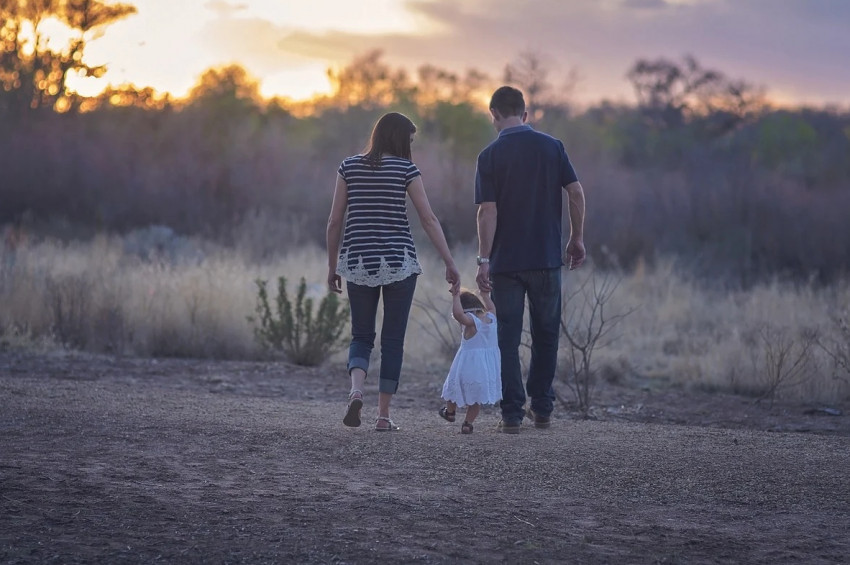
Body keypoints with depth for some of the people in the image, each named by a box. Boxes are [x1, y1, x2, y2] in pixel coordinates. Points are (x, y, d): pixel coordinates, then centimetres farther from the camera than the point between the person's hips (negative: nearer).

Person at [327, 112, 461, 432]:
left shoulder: (349, 167, 5)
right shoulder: (405, 169, -3)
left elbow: (334, 221, 4)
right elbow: (429, 220, -6)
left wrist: (332, 266, 13)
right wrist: (450, 264, -2)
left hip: (358, 263, 2)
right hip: (399, 262, -2)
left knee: (362, 336, 12)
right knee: (393, 340, 8)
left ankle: (356, 390, -16)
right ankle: (383, 415, 6)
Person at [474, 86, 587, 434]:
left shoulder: (490, 155, -5)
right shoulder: (552, 147, 2)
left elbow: (488, 210, -11)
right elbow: (576, 193, -3)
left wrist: (483, 260, -10)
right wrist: (577, 239, 8)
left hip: (506, 262, -2)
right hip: (547, 258, 2)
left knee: (508, 339, 3)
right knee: (546, 335, 15)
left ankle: (512, 414, 1)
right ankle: (541, 409, 18)